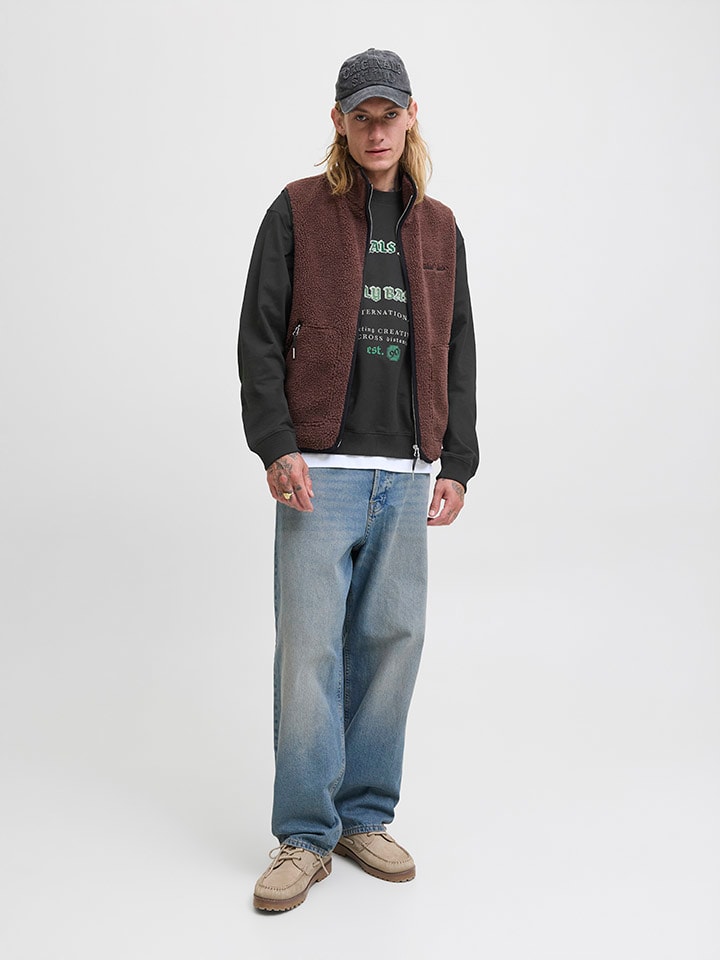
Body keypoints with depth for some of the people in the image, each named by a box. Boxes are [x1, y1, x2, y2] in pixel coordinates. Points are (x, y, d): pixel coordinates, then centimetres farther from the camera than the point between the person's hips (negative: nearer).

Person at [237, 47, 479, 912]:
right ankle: (305, 836, 8)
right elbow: (259, 337, 0)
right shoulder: (298, 211, 4)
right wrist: (276, 444, -11)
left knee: (391, 641, 6)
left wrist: (456, 461, 9)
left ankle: (365, 816, 21)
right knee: (310, 646, -5)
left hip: (405, 474, 4)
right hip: (320, 467, -3)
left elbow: (456, 351, 16)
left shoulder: (438, 229, 15)